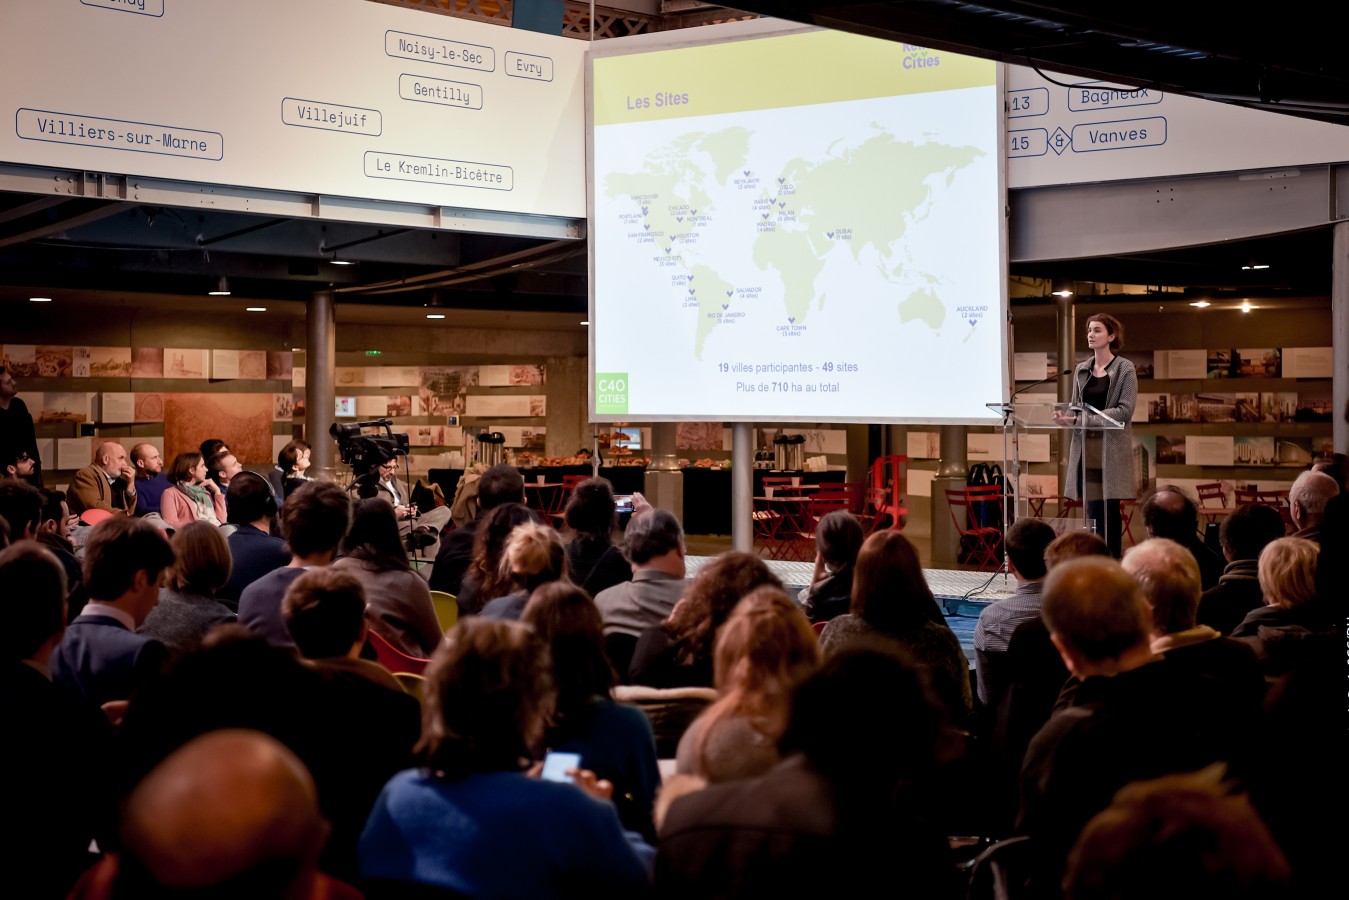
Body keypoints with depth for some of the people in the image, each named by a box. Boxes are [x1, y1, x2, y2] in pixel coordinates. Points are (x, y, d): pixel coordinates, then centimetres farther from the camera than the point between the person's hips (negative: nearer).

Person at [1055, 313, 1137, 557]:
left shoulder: (1125, 369, -3)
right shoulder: (1081, 369, 12)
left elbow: (1125, 410, -11)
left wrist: (1083, 418, -18)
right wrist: (1066, 416, -9)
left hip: (1111, 448, -4)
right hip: (1086, 446, 4)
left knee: (1110, 510, -3)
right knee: (1092, 509, 3)